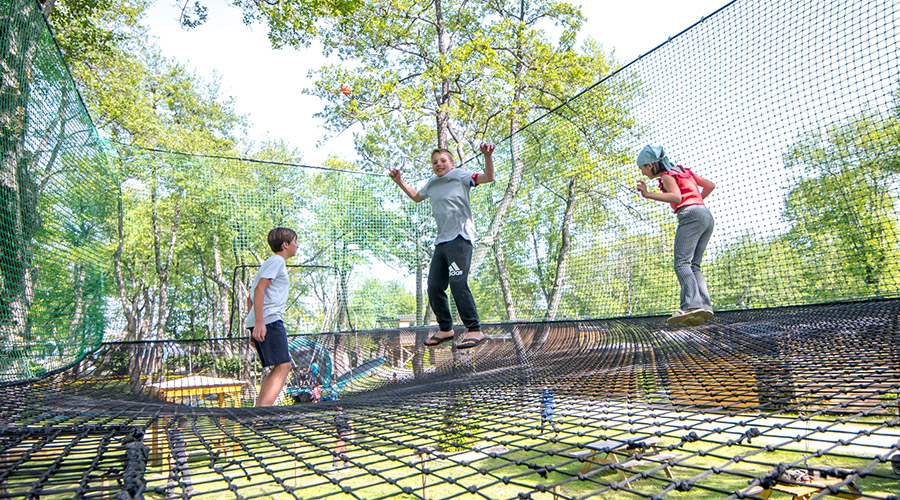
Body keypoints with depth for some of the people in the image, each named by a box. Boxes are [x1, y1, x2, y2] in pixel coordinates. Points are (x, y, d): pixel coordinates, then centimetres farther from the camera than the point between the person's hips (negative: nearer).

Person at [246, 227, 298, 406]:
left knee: (278, 368, 11)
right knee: (283, 366, -12)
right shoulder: (277, 261, -1)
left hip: (261, 323, 10)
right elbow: (259, 289, -15)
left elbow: (250, 297, 28)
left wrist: (253, 329, 26)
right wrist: (259, 322, -22)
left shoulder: (270, 262, 28)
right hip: (270, 320, -10)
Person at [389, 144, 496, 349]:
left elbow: (488, 177, -7)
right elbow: (417, 197, 41)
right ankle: (446, 329, 20)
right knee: (434, 287, 4)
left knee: (457, 283, -21)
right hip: (441, 241, 7)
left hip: (459, 238, -7)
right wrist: (400, 182, 34)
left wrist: (487, 156, -23)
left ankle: (475, 330, -15)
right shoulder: (431, 183, 22)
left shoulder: (459, 176, 3)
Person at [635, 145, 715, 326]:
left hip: (691, 216, -9)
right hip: (707, 215, 9)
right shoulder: (683, 170, 26)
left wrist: (649, 194, -19)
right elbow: (710, 185, 28)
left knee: (682, 263, -17)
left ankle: (692, 305, -32)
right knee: (693, 265, 5)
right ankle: (705, 305, -8)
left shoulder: (667, 175, 1)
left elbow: (676, 197, -16)